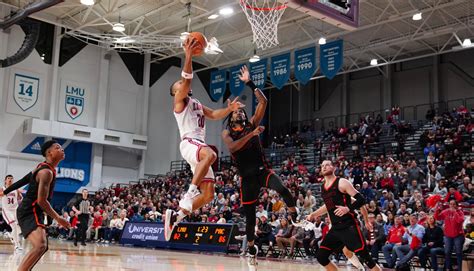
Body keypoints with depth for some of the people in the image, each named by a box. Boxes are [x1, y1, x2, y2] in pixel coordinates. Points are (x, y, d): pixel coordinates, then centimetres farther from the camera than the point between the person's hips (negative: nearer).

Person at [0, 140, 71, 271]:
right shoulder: (47, 172, -19)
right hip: (30, 212, -11)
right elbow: (41, 201, -23)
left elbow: (23, 180, 22)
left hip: (32, 212, 11)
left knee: (43, 246, 21)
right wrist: (58, 219, -17)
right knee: (40, 246, -30)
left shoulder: (43, 167, 13)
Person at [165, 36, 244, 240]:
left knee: (208, 195, 0)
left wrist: (229, 109, 8)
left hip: (200, 145, 8)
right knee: (210, 154, -42)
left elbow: (214, 115, 26)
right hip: (189, 143, -8)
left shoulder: (197, 104, 31)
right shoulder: (179, 100, 7)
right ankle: (190, 192, -40)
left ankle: (176, 216, 7)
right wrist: (188, 55, -16)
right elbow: (187, 79, -9)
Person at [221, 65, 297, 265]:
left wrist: (249, 83, -3)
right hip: (247, 177, 0)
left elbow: (263, 102, -3)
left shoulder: (252, 123, 7)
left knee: (283, 189, -31)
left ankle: (297, 219, -11)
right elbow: (232, 147, -19)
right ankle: (251, 249, 26)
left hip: (262, 170, 0)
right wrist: (252, 134, -24)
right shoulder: (226, 133, 4)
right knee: (249, 215, 7)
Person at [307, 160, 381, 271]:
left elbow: (361, 200, -12)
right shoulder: (323, 187, 13)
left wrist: (348, 208, -27)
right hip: (335, 228, 8)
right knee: (320, 256, 4)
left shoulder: (342, 182, -8)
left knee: (365, 257, -12)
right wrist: (312, 215, 29)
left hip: (349, 226, -7)